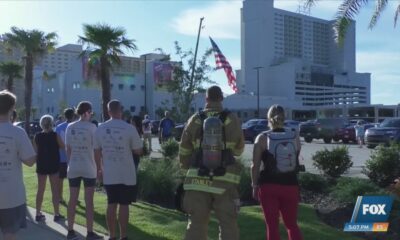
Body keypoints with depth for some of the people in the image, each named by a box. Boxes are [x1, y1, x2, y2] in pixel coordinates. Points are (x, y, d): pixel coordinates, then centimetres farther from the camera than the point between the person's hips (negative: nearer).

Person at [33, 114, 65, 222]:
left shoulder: (37, 136, -2)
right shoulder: (55, 135, -11)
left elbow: (35, 151, 3)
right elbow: (63, 147, -1)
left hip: (41, 165, 3)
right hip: (53, 165, -3)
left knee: (40, 190, 12)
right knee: (55, 190, 4)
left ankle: (38, 214, 16)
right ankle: (57, 214, 6)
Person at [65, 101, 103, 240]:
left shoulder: (70, 127, 4)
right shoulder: (91, 127, -9)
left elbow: (68, 149, 7)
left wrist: (70, 164, 16)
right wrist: (99, 166, 1)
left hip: (73, 168, 4)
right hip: (89, 168, -4)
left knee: (72, 200, 11)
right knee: (89, 201, 3)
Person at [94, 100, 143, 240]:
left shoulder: (100, 129, 0)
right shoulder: (129, 128, -11)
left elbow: (97, 152, 5)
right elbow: (139, 151, -6)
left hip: (109, 174, 3)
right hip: (127, 174, -3)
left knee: (111, 204, 11)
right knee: (124, 205, 5)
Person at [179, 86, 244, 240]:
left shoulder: (195, 120, 0)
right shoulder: (232, 120, -4)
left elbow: (184, 150, 6)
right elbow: (238, 150, 7)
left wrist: (187, 167, 23)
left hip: (198, 180, 2)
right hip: (225, 181, -1)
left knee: (196, 224, 11)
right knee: (228, 226, 8)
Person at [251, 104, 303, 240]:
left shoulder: (262, 138, -7)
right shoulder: (295, 136, 2)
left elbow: (255, 166, -8)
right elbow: (296, 161, 11)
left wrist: (254, 185, 2)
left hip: (269, 186, -3)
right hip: (290, 185, 3)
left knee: (272, 225, 5)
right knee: (292, 224, 16)